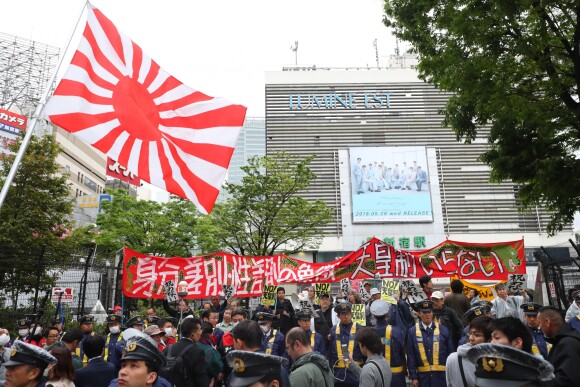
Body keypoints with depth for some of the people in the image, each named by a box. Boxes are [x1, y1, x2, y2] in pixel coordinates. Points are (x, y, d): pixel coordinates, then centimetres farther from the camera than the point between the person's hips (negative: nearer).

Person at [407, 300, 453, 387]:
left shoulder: (443, 330, -2)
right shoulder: (412, 332, -3)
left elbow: (450, 354, 3)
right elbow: (411, 357, -1)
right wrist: (413, 377, -4)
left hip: (441, 374, 0)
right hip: (422, 375, 0)